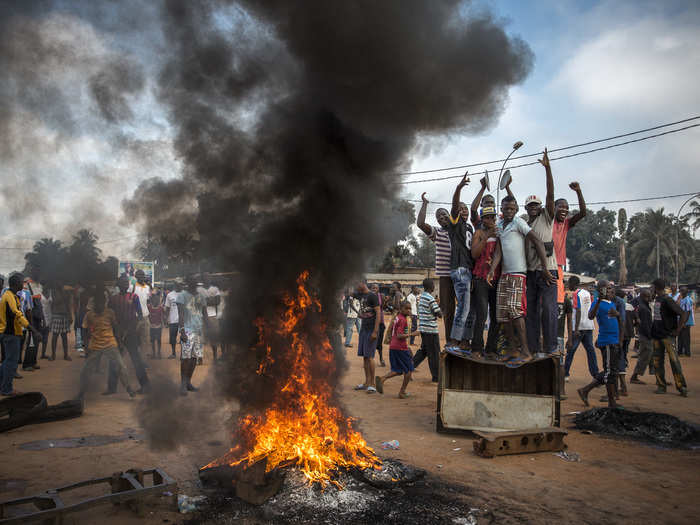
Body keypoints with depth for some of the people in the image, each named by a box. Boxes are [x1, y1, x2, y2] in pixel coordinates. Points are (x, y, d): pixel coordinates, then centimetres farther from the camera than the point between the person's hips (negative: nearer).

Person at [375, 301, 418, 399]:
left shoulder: (397, 318, 13)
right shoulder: (403, 320, -15)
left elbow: (391, 332, 21)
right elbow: (399, 336, -22)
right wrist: (412, 334, -17)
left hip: (393, 347, 9)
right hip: (401, 348, -9)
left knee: (398, 370, 15)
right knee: (409, 369, 7)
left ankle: (381, 379, -6)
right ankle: (402, 392, 11)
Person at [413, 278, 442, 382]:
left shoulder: (421, 297, 10)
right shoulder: (431, 299, -18)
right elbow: (439, 314, -16)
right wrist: (440, 308, 4)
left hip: (422, 328, 8)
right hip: (431, 329, -8)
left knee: (423, 350, 19)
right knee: (434, 353, 1)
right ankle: (436, 376, 9)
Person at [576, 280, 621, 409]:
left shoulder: (612, 303, 15)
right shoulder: (598, 303, -10)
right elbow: (591, 316, -28)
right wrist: (599, 300, -39)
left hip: (615, 341, 9)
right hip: (606, 342, -9)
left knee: (610, 372, 12)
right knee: (610, 371, -3)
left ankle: (585, 390, 19)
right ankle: (612, 402, 6)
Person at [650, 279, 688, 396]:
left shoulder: (668, 300, -14)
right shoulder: (656, 299, 12)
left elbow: (684, 314, -20)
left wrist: (677, 331, -16)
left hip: (667, 335, -8)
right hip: (656, 335, 8)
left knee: (674, 360, -9)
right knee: (657, 361, 8)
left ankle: (681, 387, -3)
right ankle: (661, 386, 15)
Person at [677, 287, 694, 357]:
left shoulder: (688, 300, -17)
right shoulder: (682, 300, 11)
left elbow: (688, 312, -20)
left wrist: (684, 322, -21)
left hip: (686, 322, -9)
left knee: (686, 338, -2)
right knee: (680, 337, 15)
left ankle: (687, 353, 5)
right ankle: (680, 351, 25)